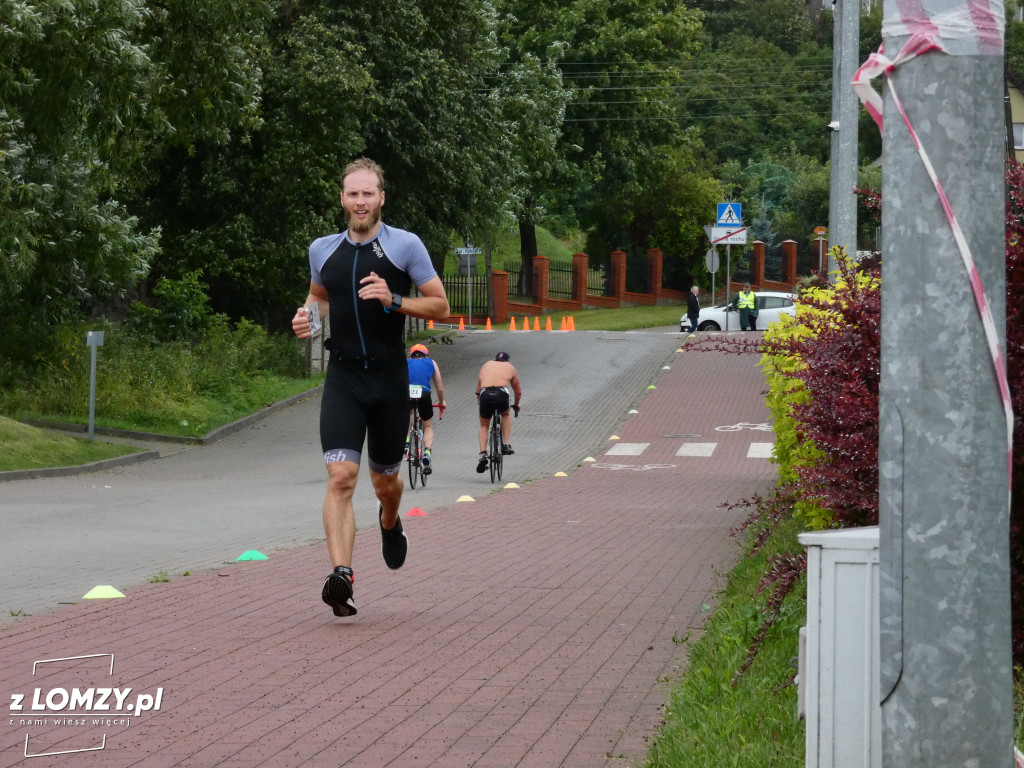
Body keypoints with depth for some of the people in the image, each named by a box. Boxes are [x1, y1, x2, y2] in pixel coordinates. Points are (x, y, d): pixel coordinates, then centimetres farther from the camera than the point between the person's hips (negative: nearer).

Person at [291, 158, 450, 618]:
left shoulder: (405, 246, -3)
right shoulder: (322, 250, 7)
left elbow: (441, 307, -2)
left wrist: (393, 300, -17)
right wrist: (307, 314, 5)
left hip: (390, 378, -1)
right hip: (343, 377, 1)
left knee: (384, 480, 13)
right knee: (341, 477, -17)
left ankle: (390, 523, 50)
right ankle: (341, 575, -26)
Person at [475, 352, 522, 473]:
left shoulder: (486, 365, 30)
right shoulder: (510, 368, 27)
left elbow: (478, 387, 36)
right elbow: (518, 391, 36)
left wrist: (479, 399, 52)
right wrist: (516, 404, 54)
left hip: (485, 395, 1)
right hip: (501, 394, -1)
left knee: (484, 426, 22)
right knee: (505, 415, 33)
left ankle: (483, 455, 6)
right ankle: (506, 444, 20)